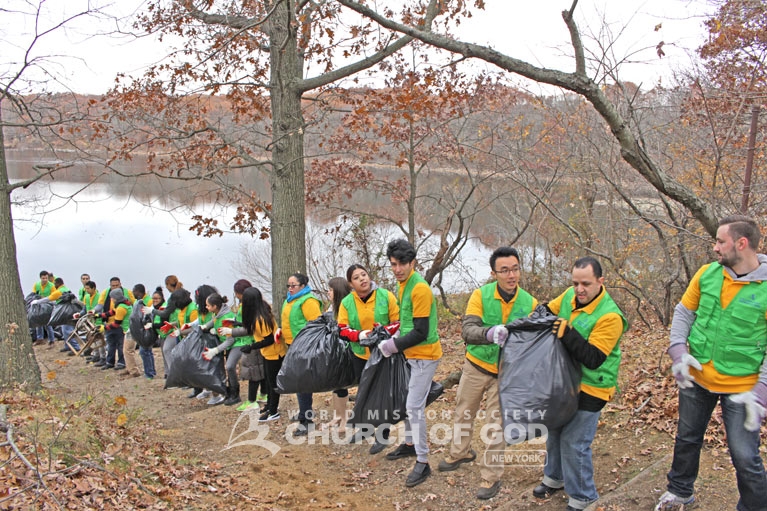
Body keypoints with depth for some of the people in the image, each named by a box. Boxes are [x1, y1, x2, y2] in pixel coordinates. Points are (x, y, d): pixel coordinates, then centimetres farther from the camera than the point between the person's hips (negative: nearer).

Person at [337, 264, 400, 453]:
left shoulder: (386, 296, -15)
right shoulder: (346, 302, -7)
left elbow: (399, 322, -12)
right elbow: (342, 329, -8)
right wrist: (360, 335, -26)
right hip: (360, 355, 4)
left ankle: (383, 436, 18)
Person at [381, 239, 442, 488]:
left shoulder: (420, 288, -21)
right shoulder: (403, 285, 8)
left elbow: (420, 332, -22)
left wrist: (393, 345, -16)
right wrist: (394, 334, 9)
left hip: (424, 355, -9)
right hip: (411, 355, 9)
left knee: (415, 407, -9)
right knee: (408, 402, 19)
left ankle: (423, 463, 0)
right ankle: (410, 444, 37)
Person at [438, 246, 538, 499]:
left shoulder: (530, 303, -12)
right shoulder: (480, 295, -17)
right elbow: (467, 331, -27)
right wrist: (490, 333, -48)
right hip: (476, 366, 1)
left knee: (498, 423, 4)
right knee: (464, 412, 19)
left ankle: (491, 477, 21)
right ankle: (460, 452, 45)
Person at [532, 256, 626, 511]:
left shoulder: (609, 316, -24)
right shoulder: (569, 295, -4)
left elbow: (593, 358, -27)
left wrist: (566, 333, -34)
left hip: (590, 388, -7)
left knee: (573, 442, -4)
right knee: (554, 431, 19)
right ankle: (555, 477, 41)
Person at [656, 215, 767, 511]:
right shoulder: (707, 274, -5)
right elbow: (683, 313, 5)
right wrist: (678, 350, -10)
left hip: (740, 387, -4)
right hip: (697, 378, 5)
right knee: (687, 439, 21)